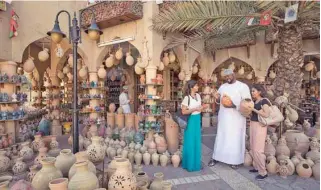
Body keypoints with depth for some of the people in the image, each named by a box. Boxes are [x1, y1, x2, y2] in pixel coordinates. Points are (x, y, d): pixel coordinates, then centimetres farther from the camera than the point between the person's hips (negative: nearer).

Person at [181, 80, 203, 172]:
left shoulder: (198, 96, 5)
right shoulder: (187, 98, -15)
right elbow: (183, 112, -16)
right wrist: (194, 109, -22)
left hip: (197, 120, 7)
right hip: (190, 121, -7)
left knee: (197, 142, 14)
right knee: (190, 142, 2)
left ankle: (196, 163, 29)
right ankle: (189, 164, 17)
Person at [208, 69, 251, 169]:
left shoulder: (243, 86, -6)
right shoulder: (222, 86, 9)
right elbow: (219, 100, 20)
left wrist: (235, 105, -24)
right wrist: (217, 98, -4)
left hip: (236, 117, -4)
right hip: (223, 116, 4)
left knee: (235, 138, 3)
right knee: (220, 137, 10)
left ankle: (234, 160, 17)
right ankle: (215, 157, 20)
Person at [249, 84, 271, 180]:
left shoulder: (264, 101, -11)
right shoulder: (254, 101, 12)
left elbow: (266, 114, -24)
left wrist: (253, 109, -20)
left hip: (260, 126, -9)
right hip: (252, 125, 9)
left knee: (257, 149, -6)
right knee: (252, 148, 15)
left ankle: (263, 172, 7)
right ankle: (257, 167, 30)